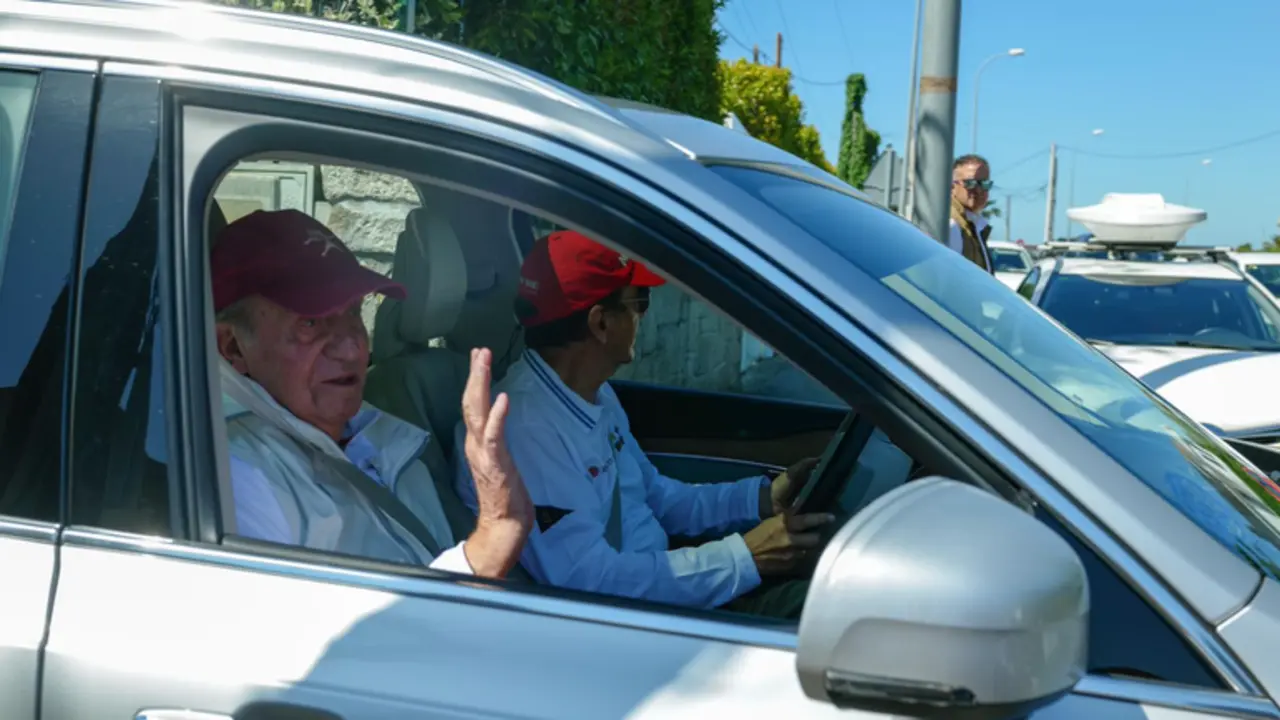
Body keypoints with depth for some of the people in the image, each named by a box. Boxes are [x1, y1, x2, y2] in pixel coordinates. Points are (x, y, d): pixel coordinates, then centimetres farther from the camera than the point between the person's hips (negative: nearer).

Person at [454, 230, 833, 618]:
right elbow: (589, 582, -30)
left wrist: (762, 497, 4)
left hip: (656, 583, 9)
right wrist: (743, 556, -26)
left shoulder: (595, 394, 7)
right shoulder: (523, 427, -26)